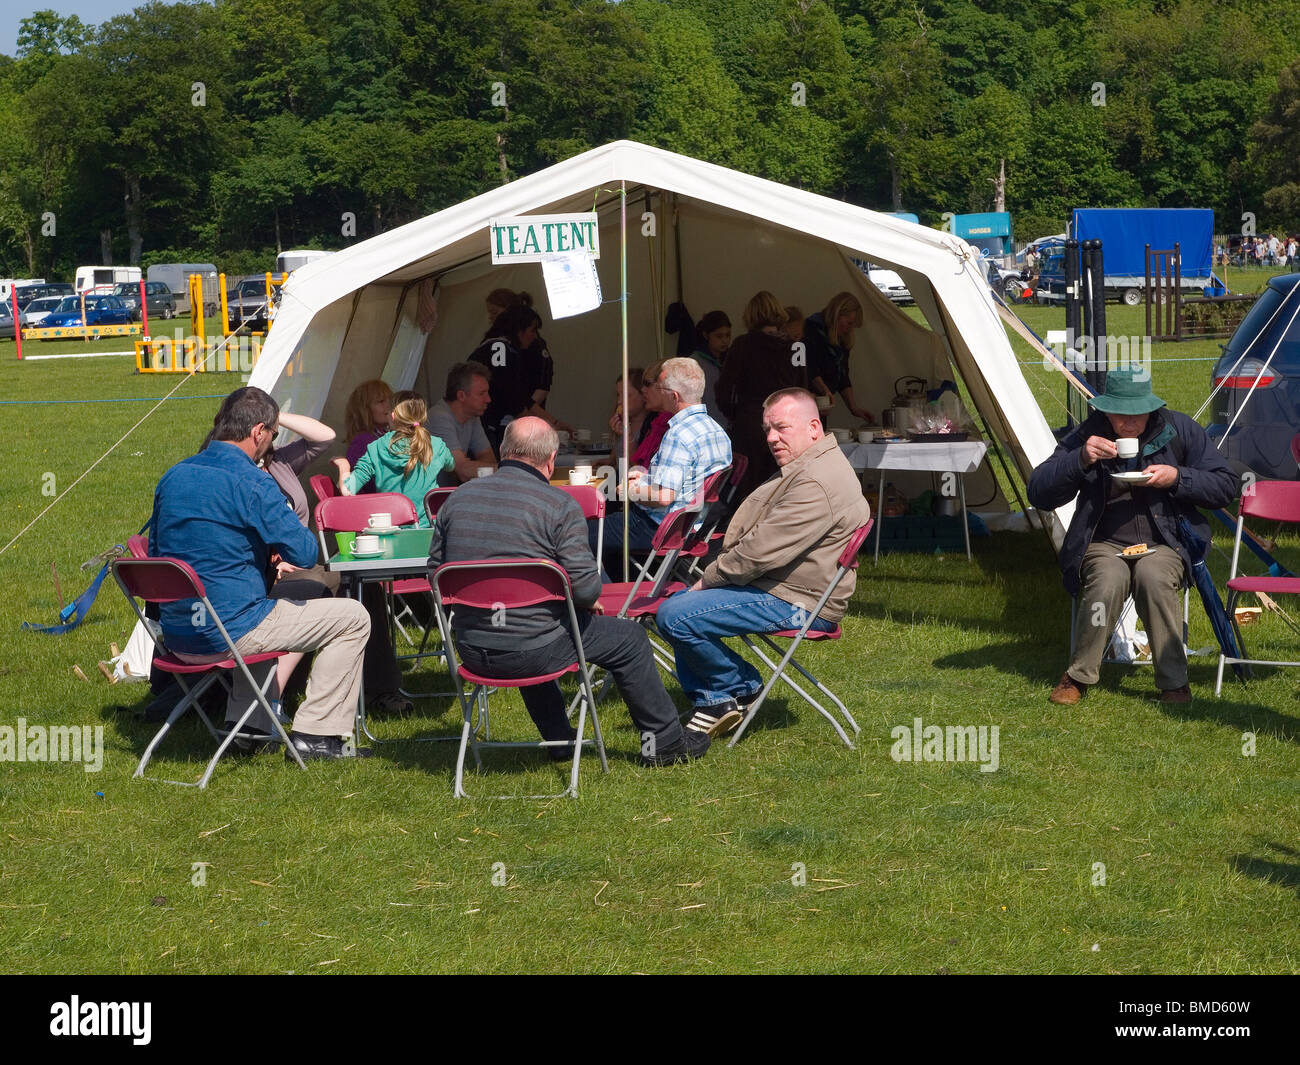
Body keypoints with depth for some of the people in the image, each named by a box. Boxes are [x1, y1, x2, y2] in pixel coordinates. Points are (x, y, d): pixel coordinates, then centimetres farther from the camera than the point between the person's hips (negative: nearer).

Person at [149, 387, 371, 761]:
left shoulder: (174, 477, 7)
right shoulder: (251, 484, -16)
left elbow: (156, 552, 20)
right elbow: (304, 554, -18)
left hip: (177, 638, 8)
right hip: (229, 633, -8)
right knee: (353, 618, 5)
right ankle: (314, 733, 6)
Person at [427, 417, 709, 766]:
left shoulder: (457, 499, 3)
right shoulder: (559, 505, -12)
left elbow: (434, 573, 7)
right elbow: (585, 587, -17)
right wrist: (588, 603, 7)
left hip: (471, 652, 5)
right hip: (531, 652, -5)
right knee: (629, 638, 18)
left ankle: (559, 741, 47)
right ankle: (665, 741, 29)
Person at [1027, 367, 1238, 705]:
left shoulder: (1179, 430, 2)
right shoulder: (1087, 435, 2)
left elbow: (1226, 486, 5)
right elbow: (1039, 494, -2)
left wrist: (1177, 478, -12)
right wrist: (1080, 459, -18)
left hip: (1164, 546, 0)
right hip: (1105, 545, 0)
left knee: (1153, 576, -36)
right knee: (1108, 580, -35)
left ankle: (1173, 683, -23)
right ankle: (1079, 675, -14)